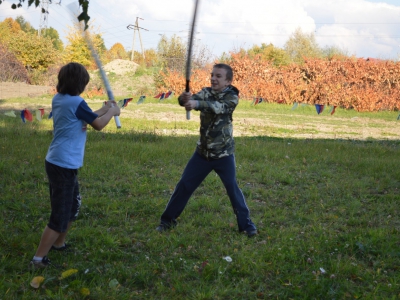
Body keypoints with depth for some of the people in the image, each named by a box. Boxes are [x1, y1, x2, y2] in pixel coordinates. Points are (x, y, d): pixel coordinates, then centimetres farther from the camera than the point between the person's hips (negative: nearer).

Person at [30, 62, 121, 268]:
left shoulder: (58, 99, 8)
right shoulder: (75, 102, -18)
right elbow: (98, 125, -8)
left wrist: (104, 109, 17)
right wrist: (112, 111, 8)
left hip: (56, 162, 9)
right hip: (64, 165, -9)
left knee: (72, 206, 25)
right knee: (60, 215, -3)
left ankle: (58, 244, 38)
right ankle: (39, 259, 1)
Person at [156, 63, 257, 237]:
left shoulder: (232, 97, -11)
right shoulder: (206, 92, 0)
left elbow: (218, 107, -32)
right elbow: (191, 99, -19)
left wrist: (196, 103, -50)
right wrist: (184, 98, -44)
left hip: (224, 154, -3)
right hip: (203, 152, 4)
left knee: (232, 188, -5)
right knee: (184, 185, 6)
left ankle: (246, 224, 11)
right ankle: (168, 220, 19)